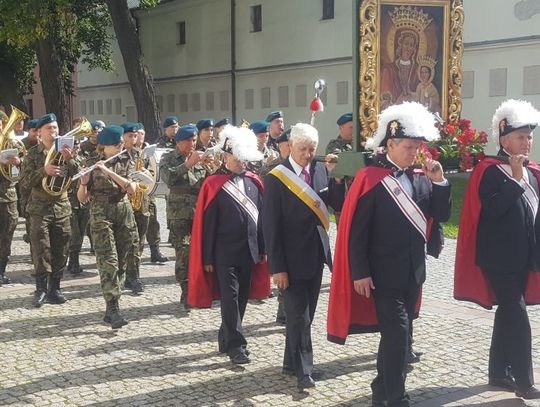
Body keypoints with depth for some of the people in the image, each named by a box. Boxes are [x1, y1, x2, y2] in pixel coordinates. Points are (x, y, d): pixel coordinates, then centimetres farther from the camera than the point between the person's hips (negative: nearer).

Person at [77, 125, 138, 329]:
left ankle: (111, 310, 13)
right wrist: (84, 181, -22)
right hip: (101, 215, -3)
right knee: (108, 262, -14)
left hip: (124, 214, 3)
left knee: (121, 262, 4)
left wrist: (109, 172, -21)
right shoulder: (92, 164, -1)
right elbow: (82, 198, -2)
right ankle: (113, 309, -18)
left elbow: (132, 189, -11)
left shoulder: (126, 162, 6)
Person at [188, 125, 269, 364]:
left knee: (242, 298, 12)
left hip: (249, 251, 5)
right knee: (230, 299, -3)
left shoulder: (254, 181, 6)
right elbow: (207, 224, -7)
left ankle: (226, 339, 26)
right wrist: (208, 258, -8)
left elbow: (262, 215, 10)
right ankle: (236, 345, 1)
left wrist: (263, 248, 8)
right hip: (225, 253, -5)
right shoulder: (214, 185, -8)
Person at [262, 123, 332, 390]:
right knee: (299, 316, -1)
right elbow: (271, 226, -12)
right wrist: (277, 267, -15)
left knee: (305, 314, 14)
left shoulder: (321, 170, 3)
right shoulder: (276, 178, -12)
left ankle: (291, 362, 28)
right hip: (292, 258, -5)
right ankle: (303, 370, 10)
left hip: (316, 254, 5)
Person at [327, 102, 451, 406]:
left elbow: (442, 216, 6)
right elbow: (356, 231, -13)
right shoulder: (369, 179, -12)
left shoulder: (421, 179, 5)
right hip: (384, 273, -6)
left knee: (397, 333, 15)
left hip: (413, 272, 6)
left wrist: (440, 182, -7)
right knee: (397, 333, -9)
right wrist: (360, 273, -15)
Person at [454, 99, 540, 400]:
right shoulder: (490, 171, -11)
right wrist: (516, 179, -23)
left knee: (507, 314, 15)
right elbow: (491, 210, -24)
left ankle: (499, 373, 26)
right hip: (499, 259, -7)